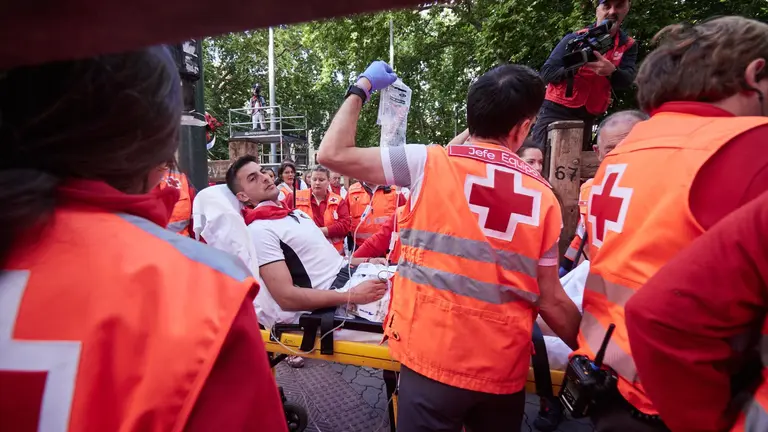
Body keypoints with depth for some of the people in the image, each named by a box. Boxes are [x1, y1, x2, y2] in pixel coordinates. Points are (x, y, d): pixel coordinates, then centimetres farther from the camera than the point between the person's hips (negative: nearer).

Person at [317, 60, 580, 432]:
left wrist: (361, 88, 8)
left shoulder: (430, 163, -9)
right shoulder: (544, 196, 1)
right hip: (505, 367, 4)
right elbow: (551, 299, 4)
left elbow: (332, 153, -5)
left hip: (433, 357, -3)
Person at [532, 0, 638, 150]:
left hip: (587, 117, 4)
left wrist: (612, 71, -30)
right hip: (556, 111, -4)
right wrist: (572, 67, -26)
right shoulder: (575, 38, -4)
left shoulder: (628, 46, 7)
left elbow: (627, 81, -8)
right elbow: (546, 73, -8)